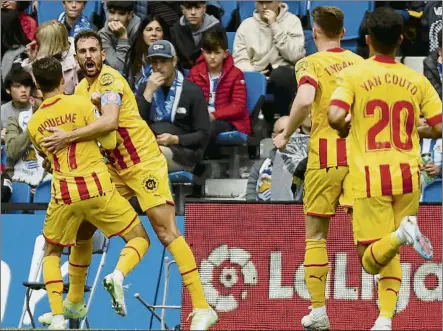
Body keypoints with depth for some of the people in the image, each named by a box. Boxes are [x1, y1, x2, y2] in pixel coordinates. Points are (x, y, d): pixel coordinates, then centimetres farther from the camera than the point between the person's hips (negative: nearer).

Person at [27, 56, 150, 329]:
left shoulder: (33, 125, 8)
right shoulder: (82, 104, -4)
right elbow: (109, 142, -1)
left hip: (64, 194, 2)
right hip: (98, 188, -2)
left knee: (52, 253, 23)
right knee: (139, 238, 12)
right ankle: (118, 275, -21)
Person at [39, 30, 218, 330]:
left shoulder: (109, 79, -17)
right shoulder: (81, 89, 9)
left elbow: (109, 122, -33)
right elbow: (87, 131, 17)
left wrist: (68, 137, -30)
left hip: (145, 164, -9)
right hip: (117, 167, 9)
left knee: (166, 232, -14)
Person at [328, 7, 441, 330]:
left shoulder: (353, 75, -4)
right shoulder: (417, 81, 4)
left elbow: (336, 116, -18)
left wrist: (345, 128, 5)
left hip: (370, 176, -3)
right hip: (407, 175, 3)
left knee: (371, 260, -2)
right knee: (390, 254, 16)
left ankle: (401, 233, -32)